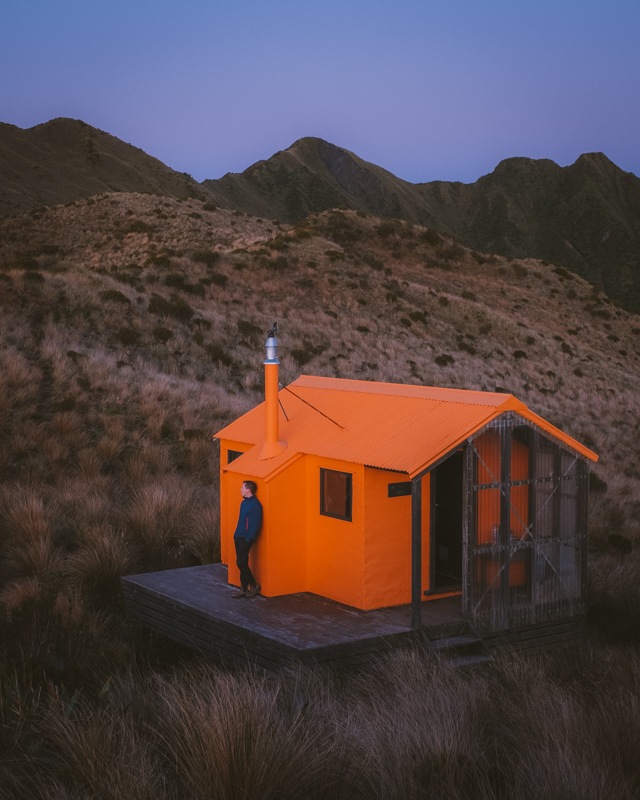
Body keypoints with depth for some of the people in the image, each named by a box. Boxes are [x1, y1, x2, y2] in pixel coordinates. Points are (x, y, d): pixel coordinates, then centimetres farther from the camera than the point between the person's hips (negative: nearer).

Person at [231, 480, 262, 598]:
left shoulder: (255, 504, -14)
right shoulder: (244, 502, 14)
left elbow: (256, 524, -17)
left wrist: (248, 539, -18)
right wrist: (236, 535, 15)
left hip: (246, 538, -9)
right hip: (238, 537, 9)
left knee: (241, 562, -9)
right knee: (242, 563, 9)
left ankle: (254, 585, 5)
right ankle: (244, 590, 13)